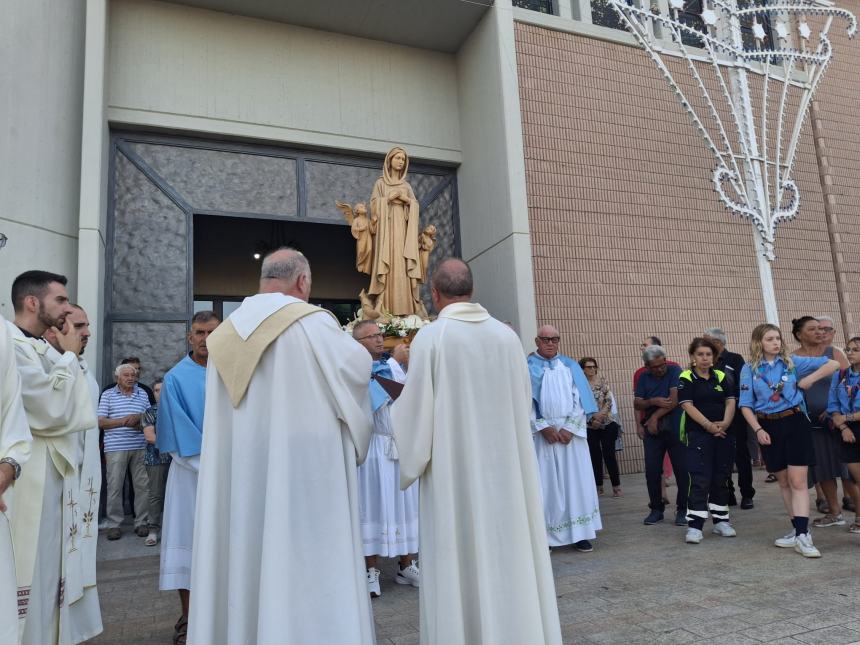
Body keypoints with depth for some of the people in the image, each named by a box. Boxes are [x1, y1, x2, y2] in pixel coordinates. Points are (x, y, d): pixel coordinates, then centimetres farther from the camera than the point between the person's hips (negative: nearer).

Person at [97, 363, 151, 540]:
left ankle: (141, 522, 13)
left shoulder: (143, 395, 13)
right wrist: (123, 421, -14)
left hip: (140, 447, 2)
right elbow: (101, 422, 0)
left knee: (142, 485, 3)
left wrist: (139, 420, -9)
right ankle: (114, 524, 13)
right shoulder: (108, 395, 6)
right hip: (116, 447, -2)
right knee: (114, 486, 1)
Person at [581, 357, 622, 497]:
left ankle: (616, 486, 4)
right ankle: (598, 486, 17)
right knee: (595, 456, 6)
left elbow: (609, 400, -5)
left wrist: (601, 413, -19)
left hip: (607, 423, 0)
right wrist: (591, 420, -14)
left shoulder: (602, 381, 1)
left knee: (609, 454, -3)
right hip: (590, 426, 0)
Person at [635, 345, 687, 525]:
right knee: (652, 471, 4)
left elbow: (675, 400, -12)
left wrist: (655, 417, -8)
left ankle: (682, 510, 13)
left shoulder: (674, 371, -3)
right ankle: (656, 509, 17)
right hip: (651, 429, 4)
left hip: (674, 428, -3)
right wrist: (653, 401, -15)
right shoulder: (643, 378, 9)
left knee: (681, 470, -1)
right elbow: (637, 404, 4)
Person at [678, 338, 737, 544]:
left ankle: (721, 521, 23)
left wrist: (725, 423, -14)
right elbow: (687, 405, -10)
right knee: (699, 480, -8)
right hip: (698, 434, -4)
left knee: (721, 478, 11)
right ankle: (694, 526, -6)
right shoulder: (686, 378, -2)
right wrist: (709, 425, -19)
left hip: (723, 434, 4)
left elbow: (731, 401, 3)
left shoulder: (722, 376, 11)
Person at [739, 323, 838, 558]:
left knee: (798, 481, -8)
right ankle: (798, 530, 22)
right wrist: (758, 430, -10)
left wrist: (809, 379, -5)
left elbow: (833, 364, 4)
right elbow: (746, 405, 0)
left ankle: (802, 536, -8)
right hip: (769, 427, 2)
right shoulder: (749, 369, 1)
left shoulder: (792, 362, 1)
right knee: (784, 483, 11)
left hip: (795, 423, -1)